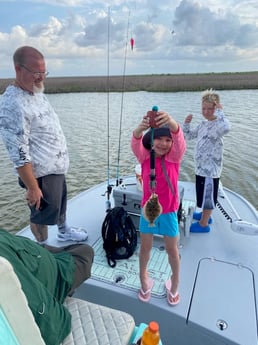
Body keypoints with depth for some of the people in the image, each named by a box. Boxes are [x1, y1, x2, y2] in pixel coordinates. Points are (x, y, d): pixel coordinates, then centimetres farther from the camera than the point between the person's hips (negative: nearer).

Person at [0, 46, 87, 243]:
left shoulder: (37, 92, 5)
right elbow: (19, 155, -25)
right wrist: (32, 188, -20)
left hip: (56, 167, 9)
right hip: (42, 174, -9)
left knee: (60, 204, 27)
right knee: (42, 215, 12)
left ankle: (64, 232, 53)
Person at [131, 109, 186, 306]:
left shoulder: (174, 157, -10)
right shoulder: (145, 157, -8)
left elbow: (180, 140, -31)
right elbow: (136, 144, -29)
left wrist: (172, 123, -53)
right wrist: (140, 128, -53)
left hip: (168, 211, 0)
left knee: (172, 249, 16)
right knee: (145, 247, 16)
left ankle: (175, 284, 37)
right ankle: (144, 280, 38)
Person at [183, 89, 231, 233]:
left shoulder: (218, 125, -19)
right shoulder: (204, 124, 7)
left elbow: (226, 127, -45)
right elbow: (189, 136, 18)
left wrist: (219, 112, -30)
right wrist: (187, 124, -1)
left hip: (211, 169, -9)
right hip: (201, 166, 9)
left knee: (208, 196, 6)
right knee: (204, 195, 24)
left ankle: (204, 224, 21)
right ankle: (205, 215, 43)